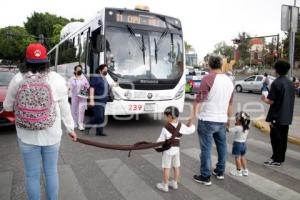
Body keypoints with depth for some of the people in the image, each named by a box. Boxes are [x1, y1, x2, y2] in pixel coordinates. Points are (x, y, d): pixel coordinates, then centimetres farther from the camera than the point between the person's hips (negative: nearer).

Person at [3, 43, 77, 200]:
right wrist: (70, 129, 9)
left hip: (27, 137, 0)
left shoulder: (17, 79, -9)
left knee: (32, 175, 15)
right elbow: (64, 109, -4)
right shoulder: (57, 79, -11)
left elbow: (7, 106, 4)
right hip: (51, 136, 0)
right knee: (51, 172, 18)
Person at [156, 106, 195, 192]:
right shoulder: (181, 126, -6)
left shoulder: (165, 128, -18)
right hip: (176, 149, 6)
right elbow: (191, 130, 5)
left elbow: (161, 140, -11)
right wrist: (192, 125, 26)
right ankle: (175, 183, 29)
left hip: (168, 150, -6)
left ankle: (165, 185, 13)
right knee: (176, 167, 16)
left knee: (166, 168, 3)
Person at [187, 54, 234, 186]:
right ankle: (220, 172, 32)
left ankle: (205, 177, 9)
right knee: (222, 145, 19)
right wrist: (228, 117, 26)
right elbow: (230, 102, 17)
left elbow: (199, 99, -19)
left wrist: (193, 116, -17)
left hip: (207, 120, -6)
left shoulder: (208, 78, -13)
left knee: (206, 148, 1)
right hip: (222, 120, 7)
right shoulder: (229, 80, 8)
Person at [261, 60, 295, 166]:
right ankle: (281, 158, 25)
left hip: (277, 116, -7)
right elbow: (291, 99, 15)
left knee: (276, 138, 1)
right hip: (287, 116, 7)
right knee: (283, 137, 15)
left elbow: (271, 101, -17)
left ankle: (276, 159, 7)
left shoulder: (276, 83, -15)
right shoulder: (290, 83, 8)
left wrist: (264, 99, 2)